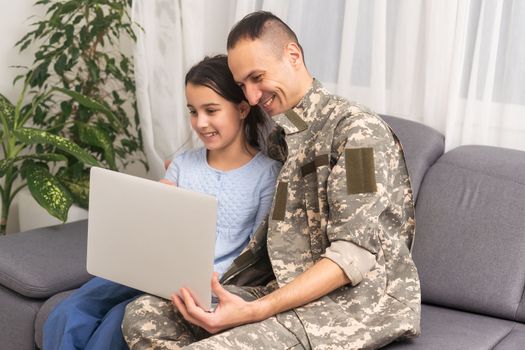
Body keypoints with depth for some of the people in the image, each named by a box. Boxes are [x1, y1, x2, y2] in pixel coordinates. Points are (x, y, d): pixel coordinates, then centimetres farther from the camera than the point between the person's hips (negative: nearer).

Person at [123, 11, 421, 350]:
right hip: (290, 291, 8)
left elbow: (355, 253, -18)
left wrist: (254, 311, -24)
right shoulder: (279, 139, 16)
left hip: (355, 301, -8)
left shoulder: (357, 129, -10)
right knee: (145, 315, -8)